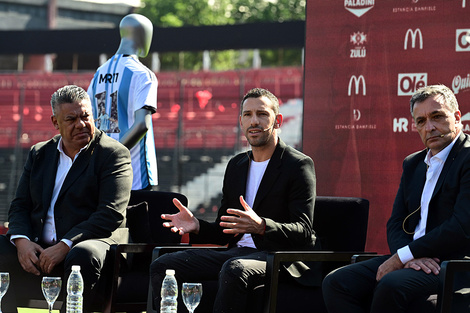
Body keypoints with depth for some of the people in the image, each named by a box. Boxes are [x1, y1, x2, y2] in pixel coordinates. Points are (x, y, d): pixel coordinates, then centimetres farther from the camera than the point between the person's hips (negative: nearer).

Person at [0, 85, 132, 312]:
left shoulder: (114, 154, 0)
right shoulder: (39, 153, 18)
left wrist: (65, 246, -20)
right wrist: (21, 240, -9)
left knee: (82, 256, -39)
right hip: (37, 249, 5)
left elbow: (111, 215, -11)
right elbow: (20, 206, 14)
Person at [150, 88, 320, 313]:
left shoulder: (298, 165, -4)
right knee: (161, 266, -9)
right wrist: (196, 226, -2)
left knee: (234, 269, -39)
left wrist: (261, 225, -32)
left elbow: (303, 232, -14)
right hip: (240, 251, 7)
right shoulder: (236, 166, 18)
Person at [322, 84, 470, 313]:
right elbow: (396, 224, 15)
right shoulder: (413, 164, 21)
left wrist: (403, 256, -14)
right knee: (335, 283, -13)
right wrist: (410, 256, -9)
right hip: (412, 259, 8)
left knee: (391, 285, -36)